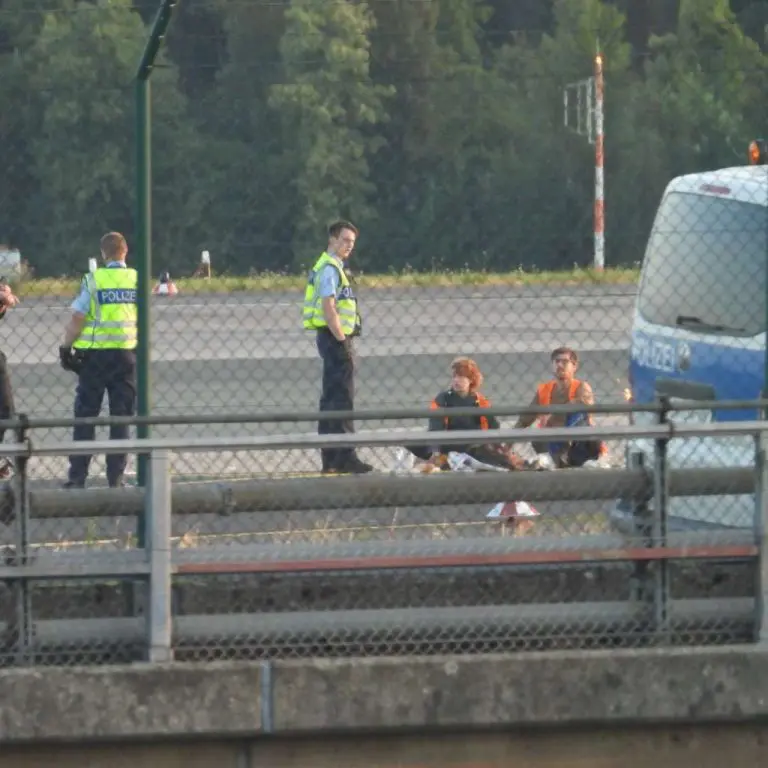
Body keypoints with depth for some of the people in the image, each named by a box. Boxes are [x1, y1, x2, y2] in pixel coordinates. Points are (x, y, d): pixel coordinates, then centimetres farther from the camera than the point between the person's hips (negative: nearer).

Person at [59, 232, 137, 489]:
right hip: (127, 355, 2)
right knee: (121, 417, 8)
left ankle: (77, 476, 1)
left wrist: (66, 348, 2)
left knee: (85, 416, 4)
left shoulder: (93, 280, -7)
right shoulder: (138, 280, 1)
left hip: (95, 354, -2)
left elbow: (77, 319, -9)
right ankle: (116, 476, 4)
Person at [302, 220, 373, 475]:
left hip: (334, 339, 11)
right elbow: (329, 309, -21)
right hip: (335, 339, -11)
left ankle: (330, 459, 15)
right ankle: (345, 456, -15)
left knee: (331, 398, 12)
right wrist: (343, 342, -20)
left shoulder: (333, 267, 19)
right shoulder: (330, 269, -13)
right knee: (342, 398, -12)